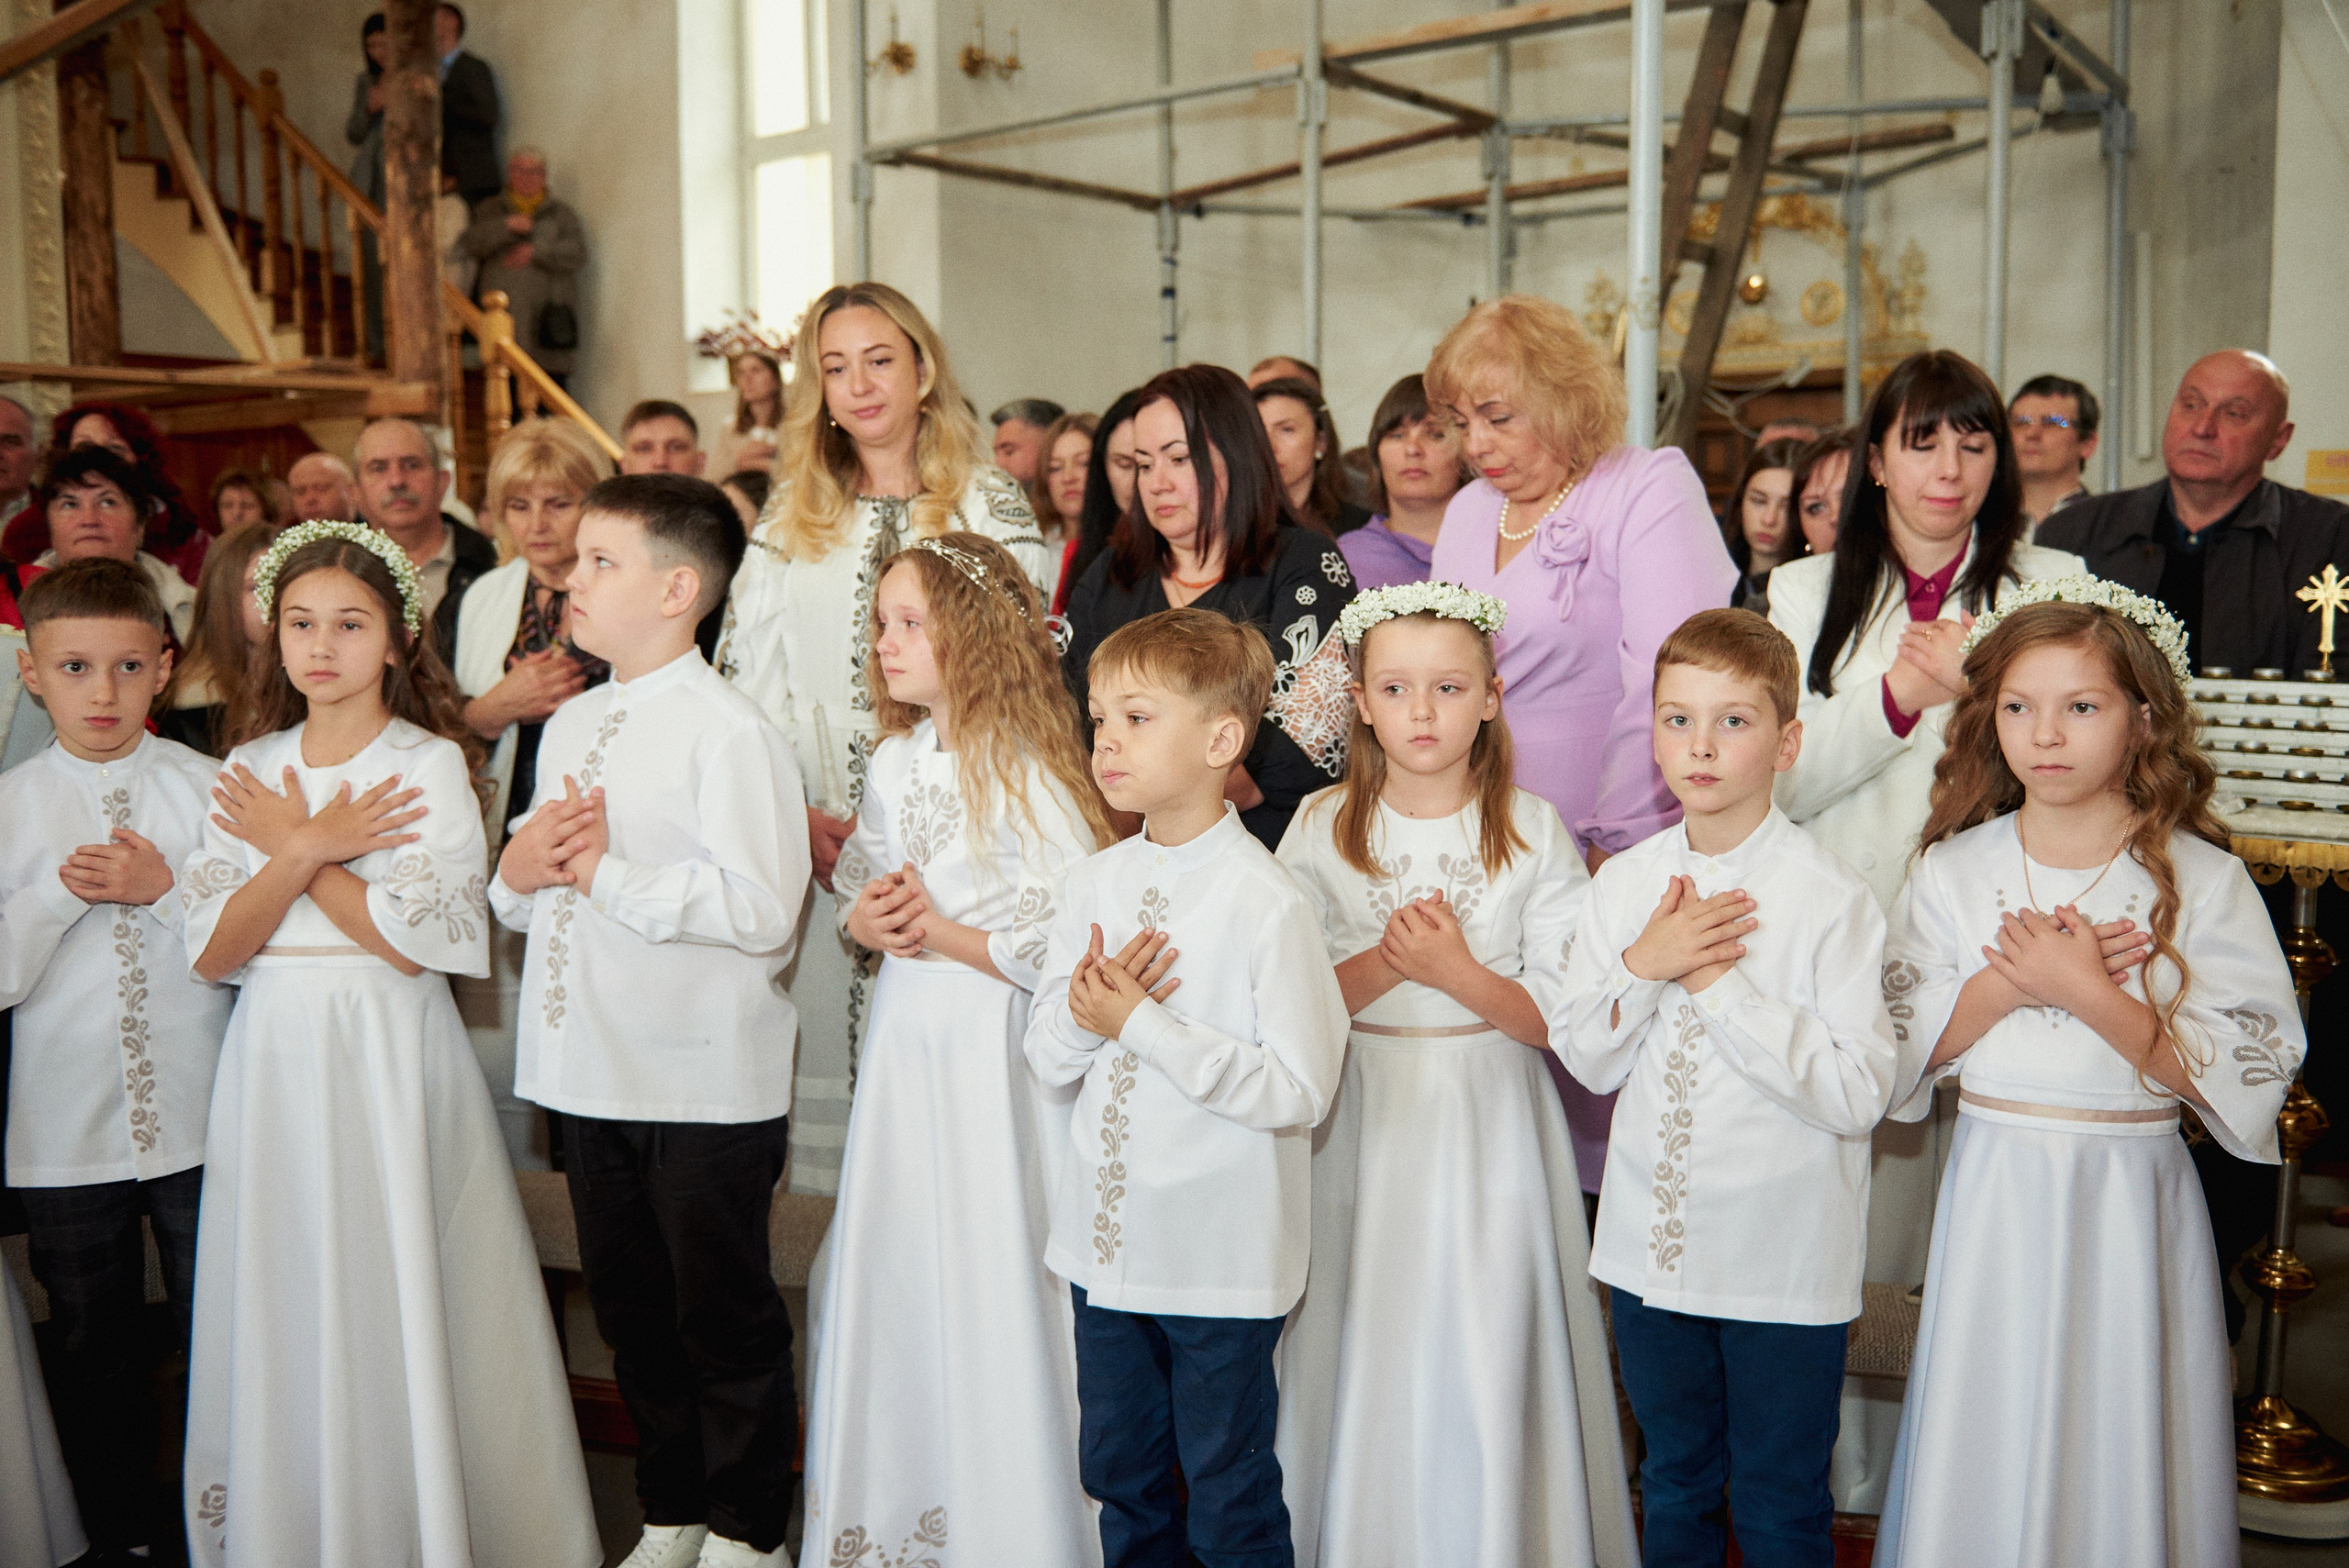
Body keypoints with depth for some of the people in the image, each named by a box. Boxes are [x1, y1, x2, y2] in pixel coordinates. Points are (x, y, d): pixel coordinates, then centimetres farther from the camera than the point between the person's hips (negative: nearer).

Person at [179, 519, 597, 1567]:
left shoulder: (430, 763, -5)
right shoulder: (251, 770, 8)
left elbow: (414, 942, -15)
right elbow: (213, 951, 0)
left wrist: (289, 845, -8)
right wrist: (308, 849, -13)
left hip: (388, 1058, -4)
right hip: (274, 1059, 4)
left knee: (394, 1302, 0)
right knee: (285, 1311, 9)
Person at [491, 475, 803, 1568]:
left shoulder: (727, 731, -15)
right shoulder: (569, 725, 13)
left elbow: (761, 907, -25)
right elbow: (522, 901, 20)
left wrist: (605, 871, -20)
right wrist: (516, 871, -3)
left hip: (705, 1084, -8)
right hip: (591, 1070, 8)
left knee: (726, 1322, 7)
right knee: (632, 1314, 19)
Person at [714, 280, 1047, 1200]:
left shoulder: (993, 511, 6)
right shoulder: (789, 522, 14)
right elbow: (748, 683, 9)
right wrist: (797, 817, -5)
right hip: (821, 847, 2)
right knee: (831, 1044, 2)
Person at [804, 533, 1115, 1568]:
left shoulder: (1026, 774, -14)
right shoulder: (894, 762, 8)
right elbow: (859, 898, 17)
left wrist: (946, 934, -15)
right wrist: (869, 920, -5)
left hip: (993, 1048, -7)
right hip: (906, 1042, 7)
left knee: (990, 1278, 1)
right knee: (891, 1268, 13)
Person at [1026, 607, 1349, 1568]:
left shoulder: (1268, 903, -18)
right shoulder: (1094, 883, 3)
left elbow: (1299, 1091, -21)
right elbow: (1048, 1059, 7)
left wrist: (1141, 1022, -21)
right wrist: (1086, 1008, -16)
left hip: (1221, 1261, -6)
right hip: (1107, 1239, 6)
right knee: (1119, 1473, 21)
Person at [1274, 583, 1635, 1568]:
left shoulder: (1533, 832, -2)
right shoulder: (1322, 830, 1)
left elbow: (1561, 1019, -4)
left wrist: (1458, 972, -19)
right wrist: (1385, 963, -18)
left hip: (1489, 1130, -1)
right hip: (1365, 1128, 1)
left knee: (1484, 1366, 1)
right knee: (1364, 1363, 6)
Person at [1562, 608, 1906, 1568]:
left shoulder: (1829, 899, -14)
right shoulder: (1621, 885, 1)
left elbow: (1858, 1092, -19)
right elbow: (1586, 1060, 3)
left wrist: (1721, 983, -21)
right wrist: (1644, 967, -15)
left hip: (1784, 1261, -4)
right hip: (1653, 1241, 4)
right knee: (1674, 1487, 21)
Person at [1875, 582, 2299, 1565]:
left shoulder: (2201, 882, -5)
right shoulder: (1953, 871, 1)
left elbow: (2245, 1075, -11)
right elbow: (1905, 1049, 1)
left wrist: (2088, 994, -20)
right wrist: (2007, 982, -15)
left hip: (2131, 1201, -1)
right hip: (1995, 1194, 2)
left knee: (2120, 1445, 8)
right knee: (1990, 1445, 9)